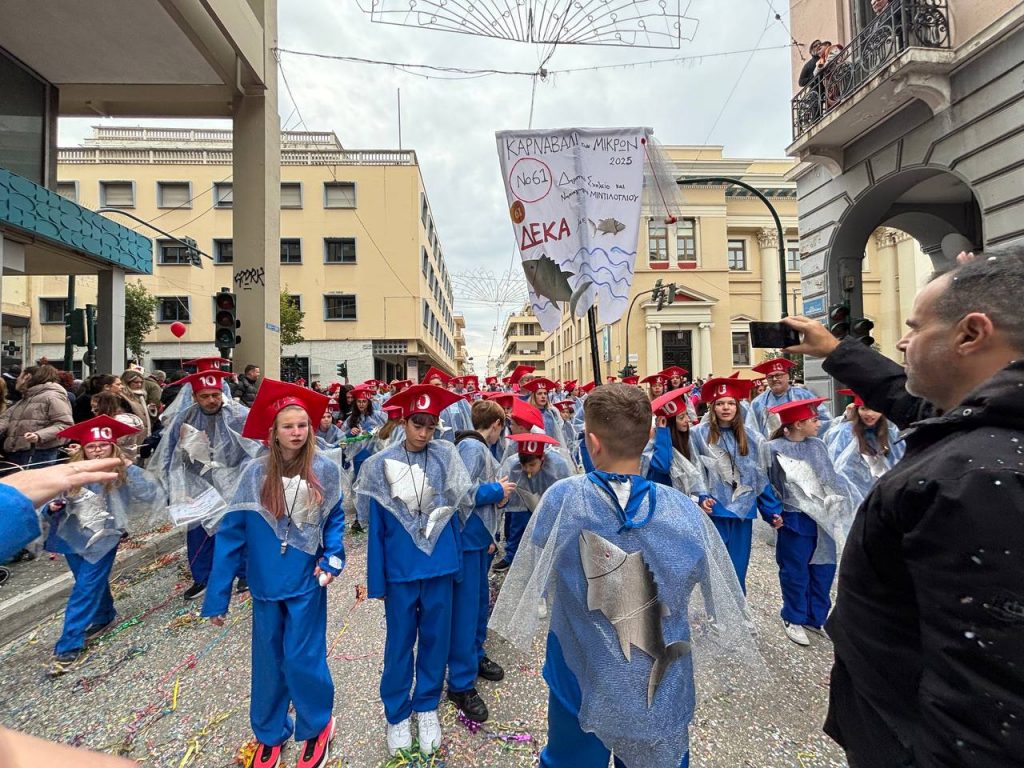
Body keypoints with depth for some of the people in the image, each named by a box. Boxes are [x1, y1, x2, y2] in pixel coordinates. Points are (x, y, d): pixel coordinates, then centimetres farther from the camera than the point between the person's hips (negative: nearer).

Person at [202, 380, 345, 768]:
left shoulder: (325, 470, -10)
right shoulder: (255, 473, -10)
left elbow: (335, 519, 1)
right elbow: (231, 533, -6)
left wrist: (331, 559, -12)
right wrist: (217, 595, -5)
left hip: (306, 582, -1)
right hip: (265, 583, 2)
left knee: (302, 659, 6)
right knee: (268, 662, 17)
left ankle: (317, 728, 34)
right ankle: (269, 734, 42)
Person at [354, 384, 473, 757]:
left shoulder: (446, 456, -6)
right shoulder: (381, 464, -8)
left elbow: (455, 510, 2)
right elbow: (376, 527, -3)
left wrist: (456, 559, 4)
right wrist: (376, 580, 0)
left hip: (440, 566, 1)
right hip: (400, 570, -1)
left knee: (435, 639, 17)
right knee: (399, 644, 16)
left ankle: (427, 707, 40)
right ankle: (397, 714, 38)